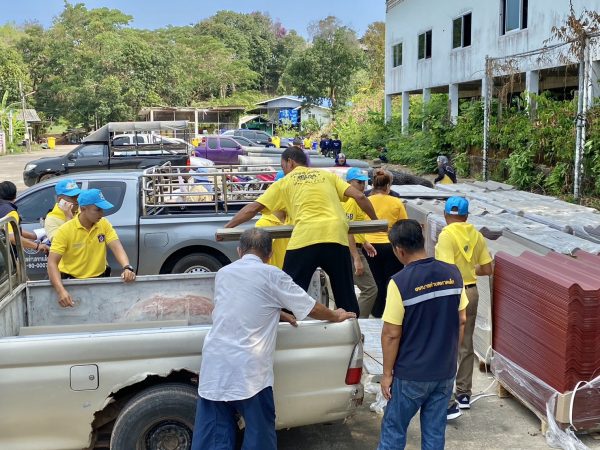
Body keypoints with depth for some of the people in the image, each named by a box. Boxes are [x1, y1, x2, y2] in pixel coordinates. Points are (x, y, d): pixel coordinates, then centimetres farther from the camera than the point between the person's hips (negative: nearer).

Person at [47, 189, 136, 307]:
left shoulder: (104, 224, -3)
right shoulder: (65, 230, -14)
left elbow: (117, 247, -12)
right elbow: (52, 262, -18)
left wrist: (127, 267, -33)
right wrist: (61, 291, -34)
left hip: (100, 278, 2)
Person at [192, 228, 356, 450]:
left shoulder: (223, 273, 15)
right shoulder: (272, 275, 0)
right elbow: (312, 308, 8)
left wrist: (277, 313, 34)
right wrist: (336, 316, 25)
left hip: (213, 364, 5)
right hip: (247, 369, -5)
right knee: (259, 432, 12)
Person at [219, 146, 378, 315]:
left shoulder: (284, 183, 17)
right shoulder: (328, 175, 23)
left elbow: (253, 208, 14)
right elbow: (360, 196, 14)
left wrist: (226, 228, 23)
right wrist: (376, 221, 28)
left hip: (304, 238, -2)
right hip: (337, 236, 3)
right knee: (345, 294, 15)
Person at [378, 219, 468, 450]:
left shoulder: (400, 282, -20)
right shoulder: (453, 273, -4)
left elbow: (391, 334, -15)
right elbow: (461, 321, 5)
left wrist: (387, 373, -4)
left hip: (411, 374, -5)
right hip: (445, 371, 5)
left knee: (393, 430, 12)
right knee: (435, 431, 16)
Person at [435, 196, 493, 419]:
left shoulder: (446, 235, -15)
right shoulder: (475, 235, 4)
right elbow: (487, 269, 7)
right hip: (472, 292, 7)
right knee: (466, 345, 17)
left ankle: (449, 402, -3)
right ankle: (464, 393, 28)